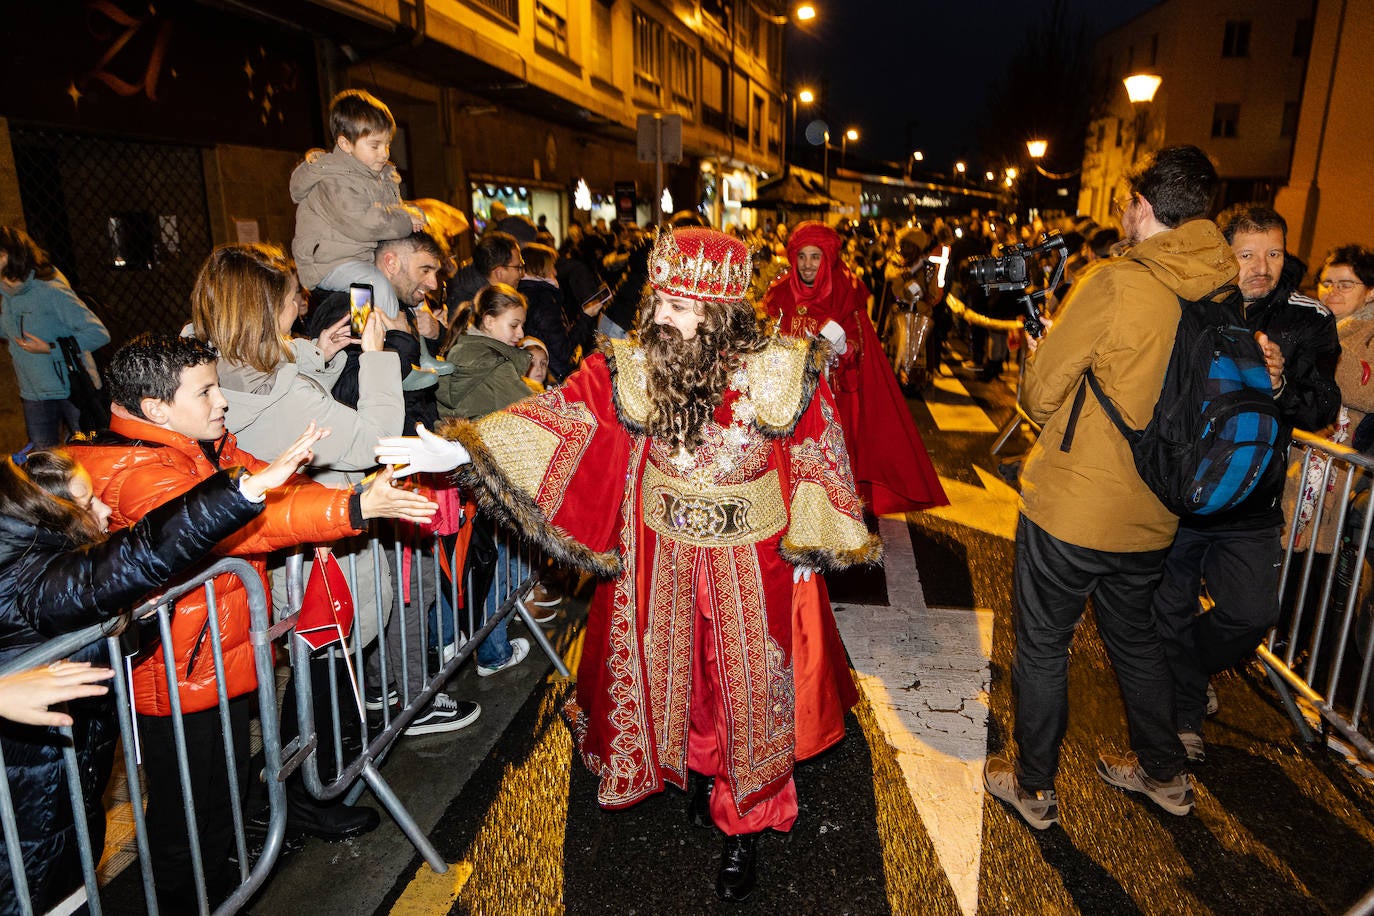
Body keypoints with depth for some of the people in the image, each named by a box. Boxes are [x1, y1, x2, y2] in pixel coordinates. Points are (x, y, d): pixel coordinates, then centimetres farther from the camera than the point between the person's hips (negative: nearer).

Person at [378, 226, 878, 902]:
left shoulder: (781, 372, -15)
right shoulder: (629, 367, -12)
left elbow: (816, 458, -5)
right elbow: (557, 413, -17)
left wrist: (807, 547, 0)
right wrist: (458, 448, -27)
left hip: (750, 564, -2)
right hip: (661, 559, 2)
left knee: (747, 689, 11)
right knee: (673, 675, 19)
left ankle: (745, 826, 34)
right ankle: (696, 771, 49)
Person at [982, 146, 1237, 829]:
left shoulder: (1114, 282, -20)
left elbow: (1040, 393, -15)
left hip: (1070, 507, -6)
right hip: (1152, 515, 7)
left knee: (1042, 645, 11)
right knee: (1135, 637, 26)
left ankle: (1034, 789, 28)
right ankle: (1163, 774, 44)